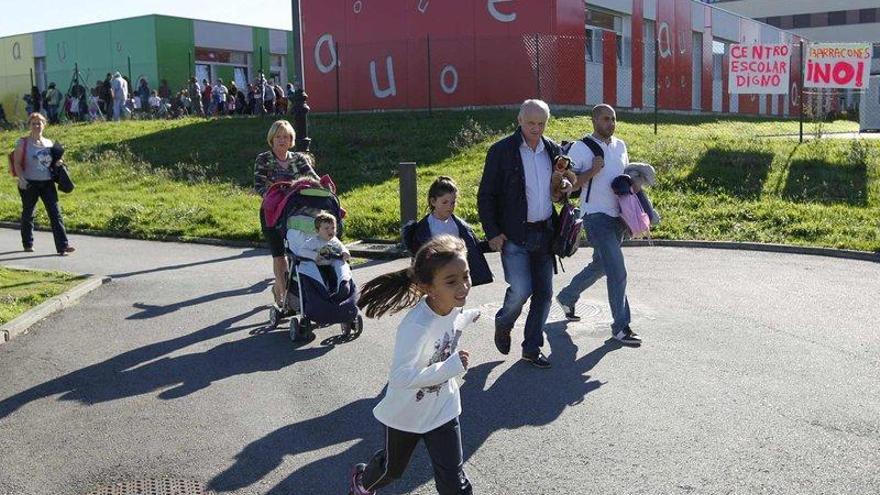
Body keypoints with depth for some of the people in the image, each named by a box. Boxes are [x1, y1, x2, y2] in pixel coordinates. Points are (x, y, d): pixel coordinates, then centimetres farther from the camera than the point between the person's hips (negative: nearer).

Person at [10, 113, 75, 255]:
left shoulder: (49, 143, 9)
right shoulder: (23, 143, -2)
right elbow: (17, 163, -6)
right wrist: (21, 178, -20)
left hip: (47, 182, 3)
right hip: (29, 184, -2)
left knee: (55, 213, -7)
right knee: (28, 213, 11)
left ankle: (62, 245, -11)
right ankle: (27, 244, 28)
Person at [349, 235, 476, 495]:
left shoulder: (452, 305, -16)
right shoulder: (416, 326, -38)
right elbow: (400, 378, -36)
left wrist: (466, 319, 17)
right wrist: (452, 367, -37)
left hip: (442, 409, 4)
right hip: (406, 414, -4)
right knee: (392, 468, 25)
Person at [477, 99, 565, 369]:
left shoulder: (552, 150, 8)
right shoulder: (502, 151, -6)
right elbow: (485, 196, -4)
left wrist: (567, 186, 0)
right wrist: (492, 232, -11)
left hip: (544, 233, 5)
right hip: (514, 235, -5)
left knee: (544, 292, 6)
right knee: (521, 290, -13)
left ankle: (532, 347, 21)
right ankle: (503, 323, 20)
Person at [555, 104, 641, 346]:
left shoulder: (620, 145, 12)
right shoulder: (580, 148, -8)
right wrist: (591, 171, -22)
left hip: (618, 216, 8)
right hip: (597, 216, -7)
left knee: (600, 265, 20)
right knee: (617, 271, -12)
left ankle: (567, 296, 42)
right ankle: (620, 327, -1)